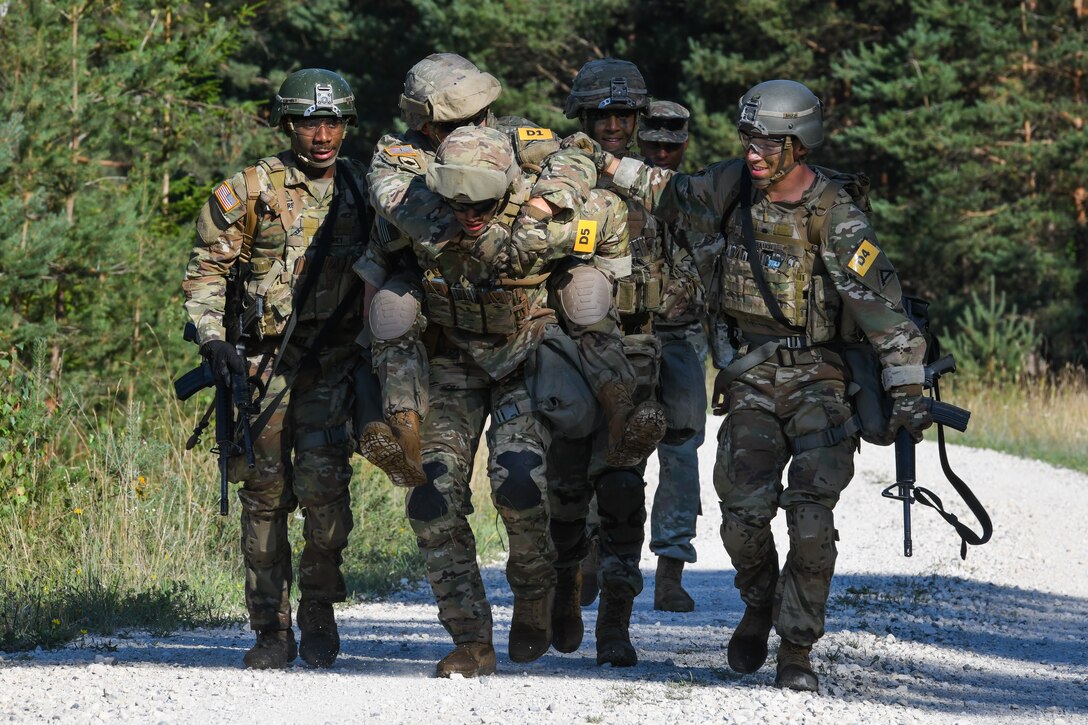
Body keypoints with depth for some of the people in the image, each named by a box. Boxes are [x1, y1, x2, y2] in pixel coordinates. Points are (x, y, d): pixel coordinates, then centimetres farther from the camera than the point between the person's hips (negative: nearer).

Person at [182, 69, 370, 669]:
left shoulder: (362, 191, 7)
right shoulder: (252, 191, -1)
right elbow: (206, 270, 1)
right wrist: (213, 338, -12)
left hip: (332, 364, 1)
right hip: (263, 362, -1)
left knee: (323, 481, -16)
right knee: (265, 493, 0)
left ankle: (319, 608, 2)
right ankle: (271, 631, 8)